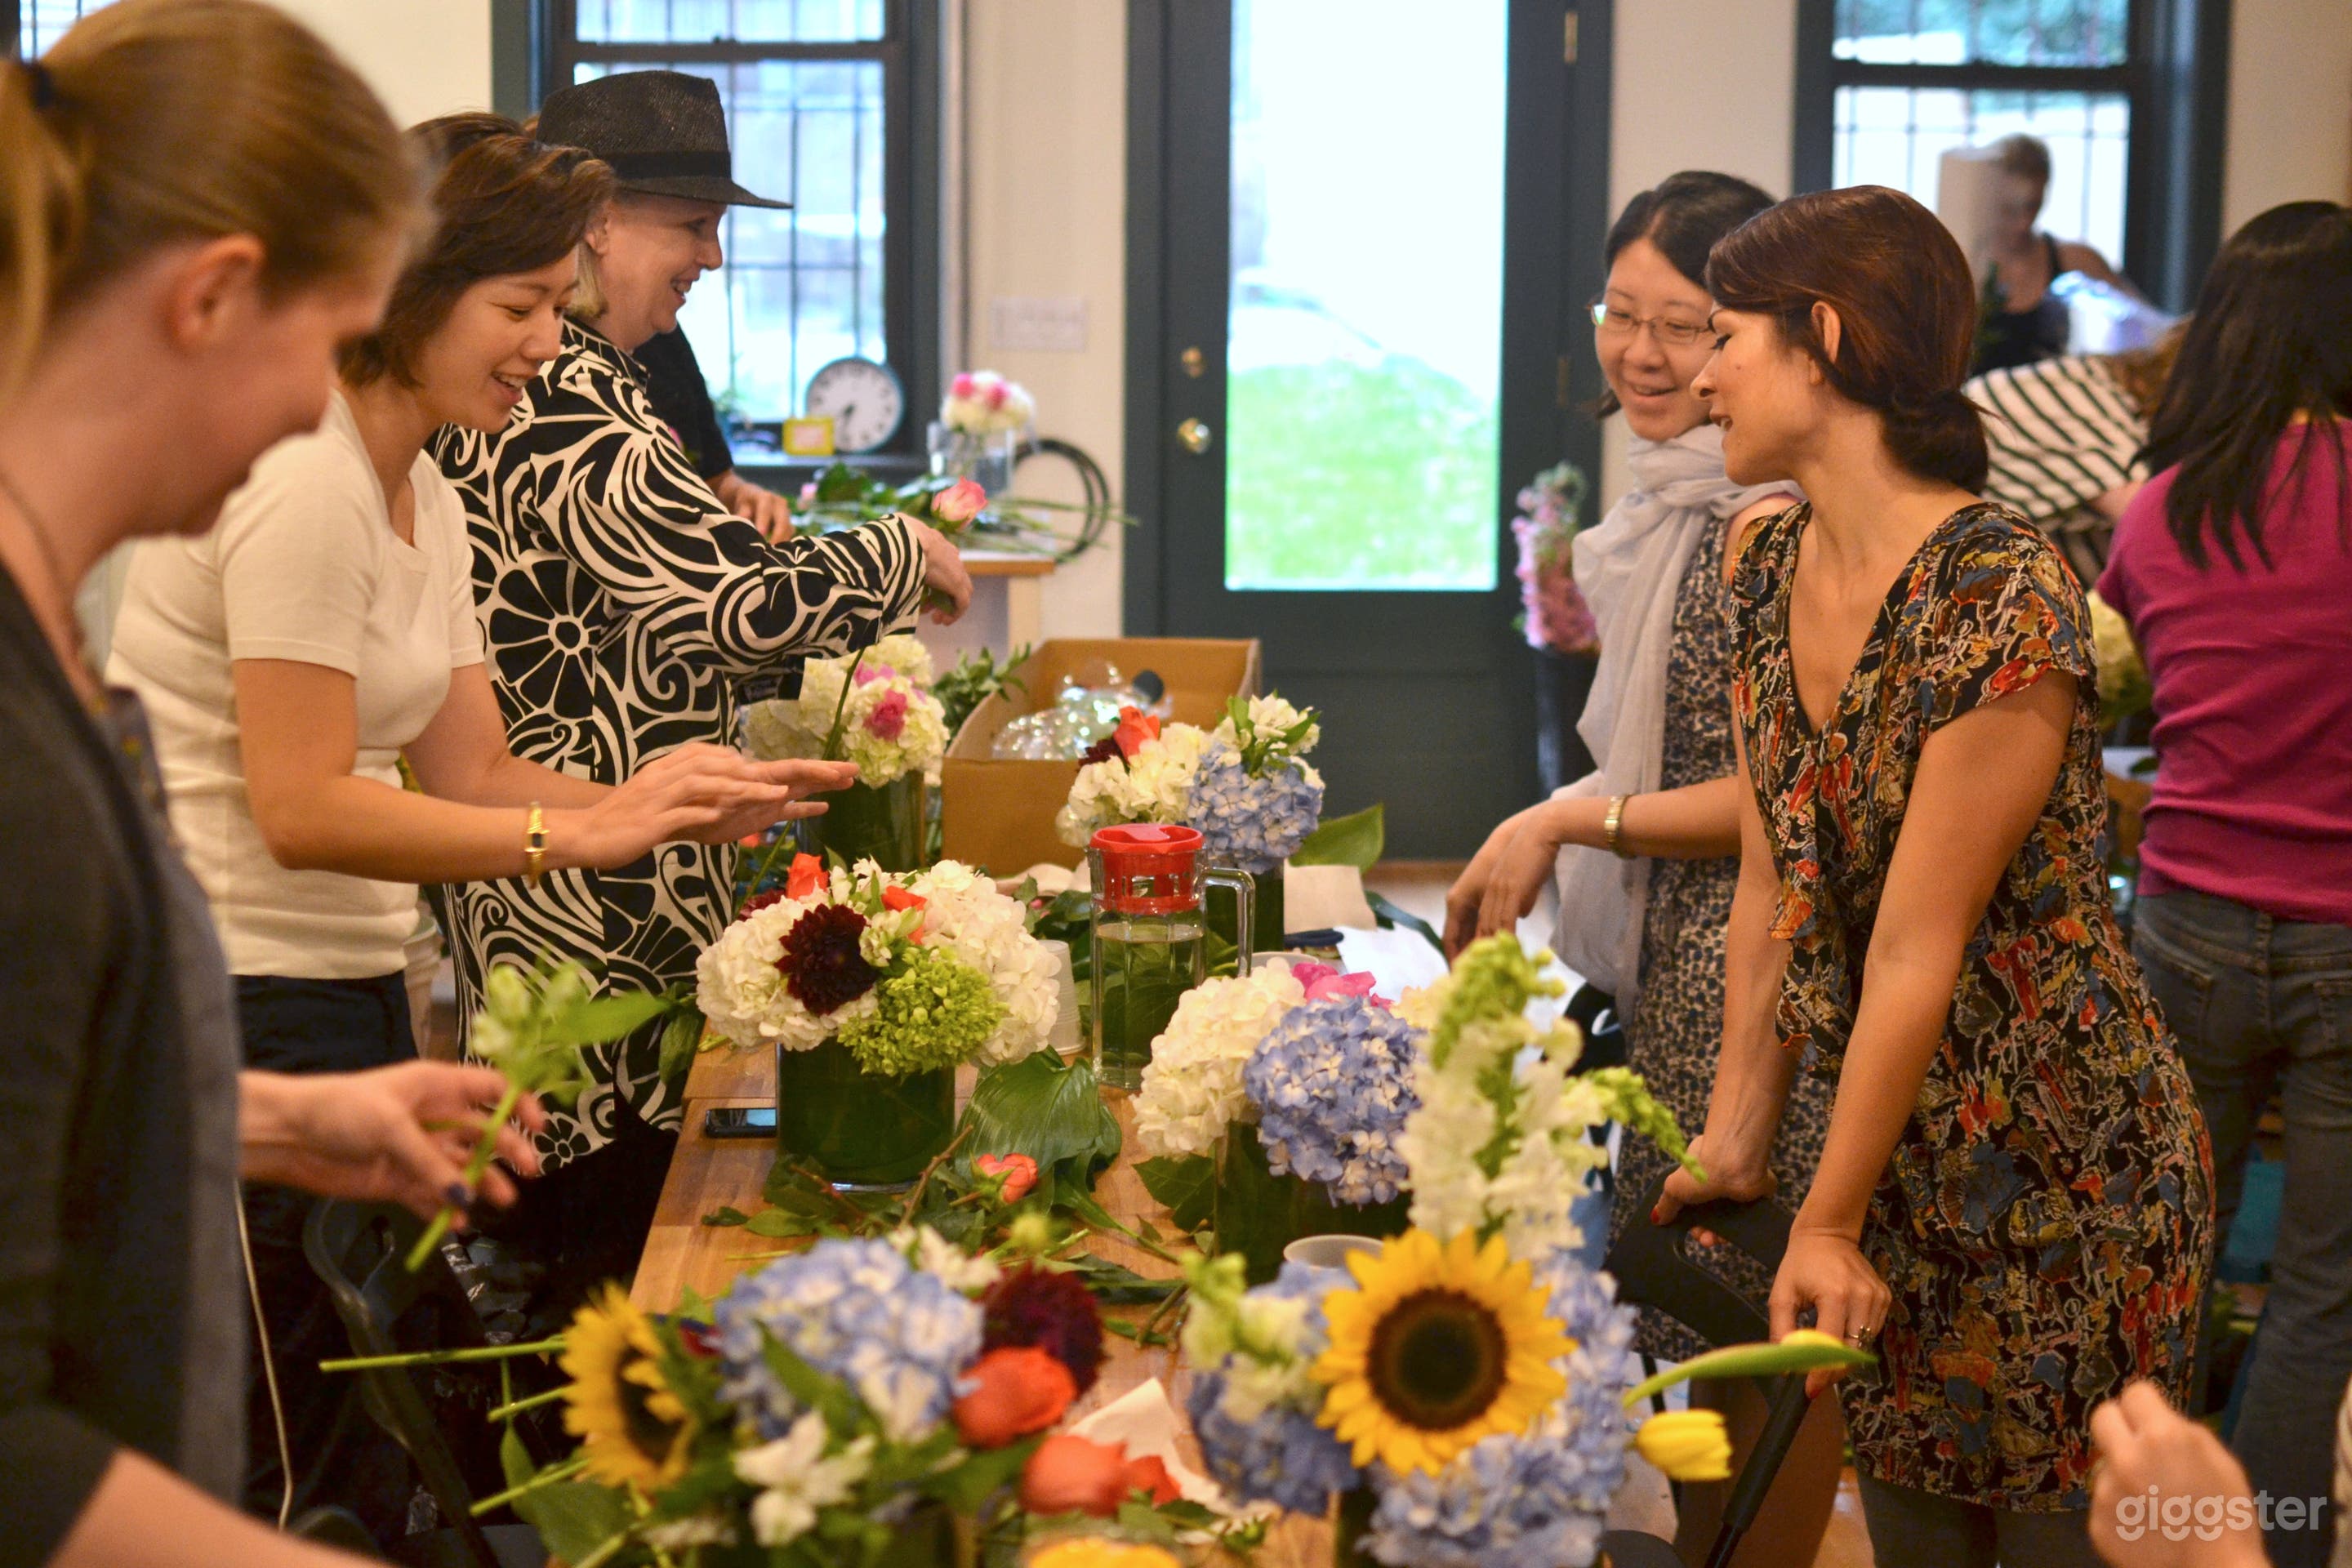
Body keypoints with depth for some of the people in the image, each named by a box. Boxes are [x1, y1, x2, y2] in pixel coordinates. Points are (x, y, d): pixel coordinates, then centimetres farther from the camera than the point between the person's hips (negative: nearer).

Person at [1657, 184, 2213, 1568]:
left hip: (2063, 1154, -7)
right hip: (1894, 1134, 7)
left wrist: (1833, 1222, -16)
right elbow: (1775, 888, 4)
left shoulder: (2006, 602, -25)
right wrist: (1735, 1143, 4)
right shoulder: (1775, 570, 1)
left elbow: (1918, 949, -21)